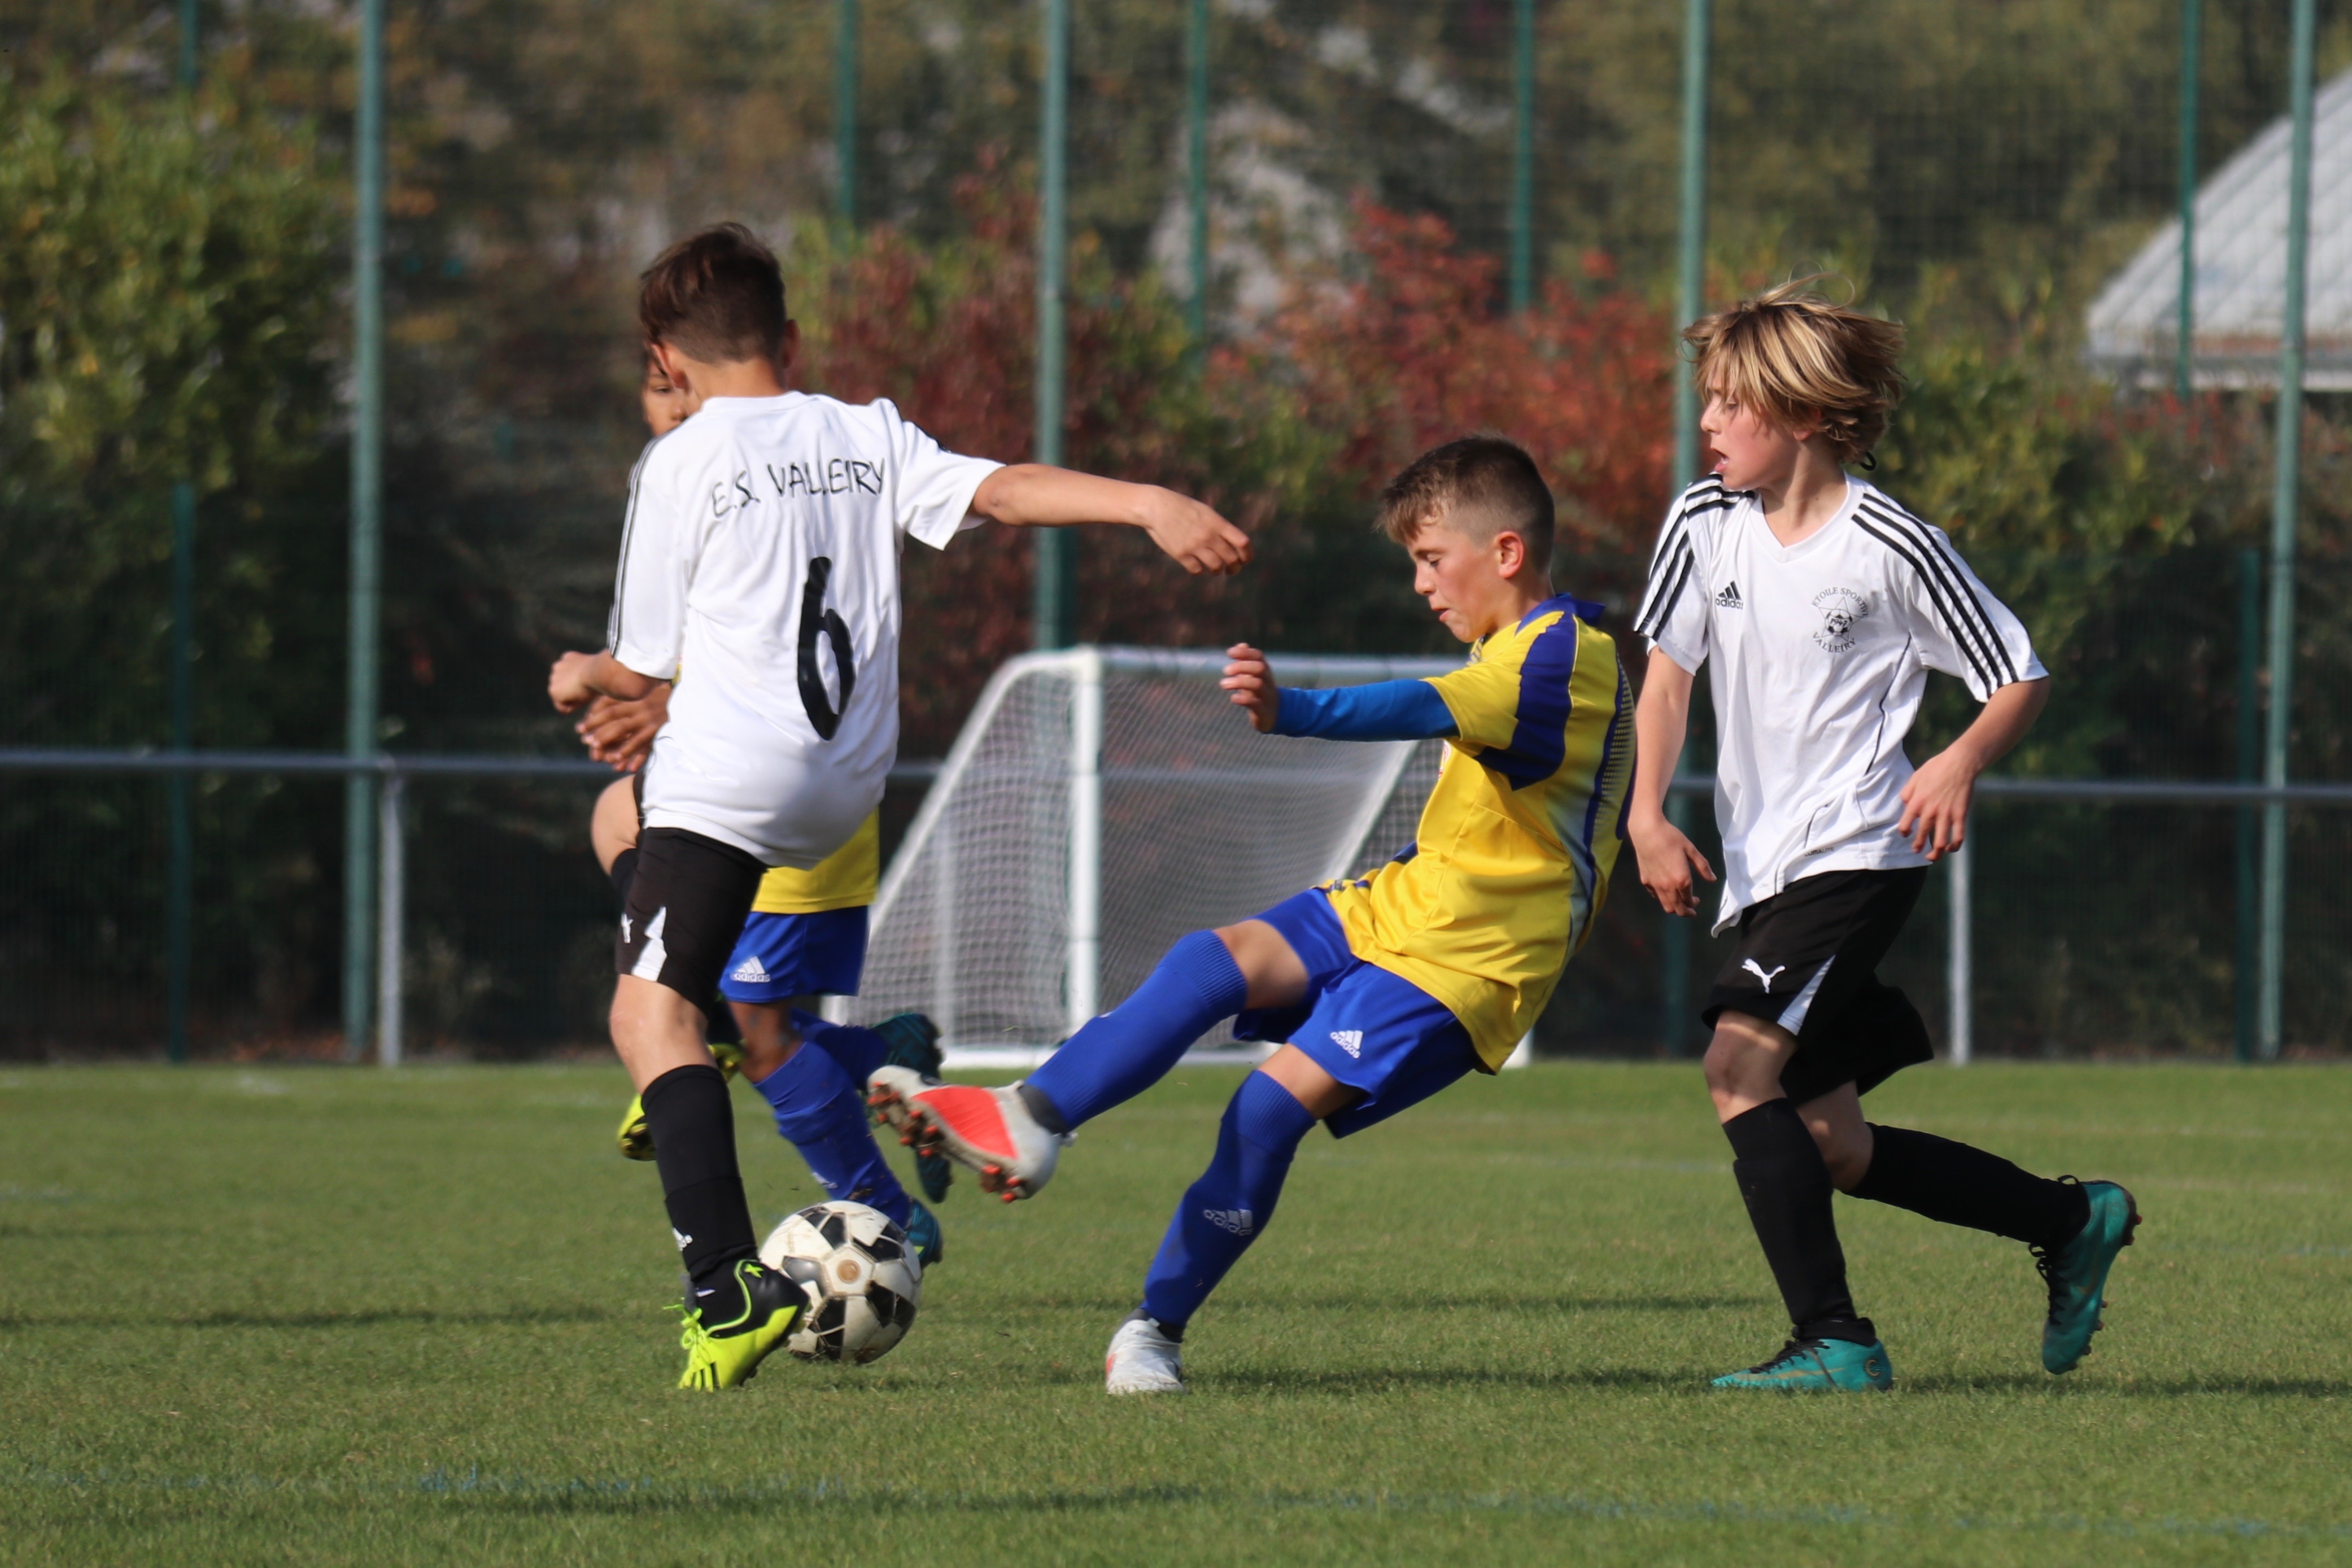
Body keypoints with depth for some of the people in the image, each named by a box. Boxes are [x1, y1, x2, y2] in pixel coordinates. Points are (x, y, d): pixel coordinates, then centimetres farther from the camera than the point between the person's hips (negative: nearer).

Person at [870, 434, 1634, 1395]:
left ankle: (1157, 1330, -11)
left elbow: (1428, 711, -37)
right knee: (1218, 961, -14)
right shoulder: (1511, 650, 15)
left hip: (1468, 959, -9)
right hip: (1393, 906, 9)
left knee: (1276, 1101, -20)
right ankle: (1027, 1121, -25)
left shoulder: (1566, 657, -18)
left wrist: (1294, 712, -54)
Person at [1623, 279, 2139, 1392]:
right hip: (1761, 872, 7)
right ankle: (2074, 1221, 27)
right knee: (1832, 1148, 9)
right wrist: (1648, 816, 4)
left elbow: (2021, 680, -3)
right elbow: (1669, 666, 16)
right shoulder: (1704, 525, 3)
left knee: (1741, 1065, -25)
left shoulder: (1893, 546, -12)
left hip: (1858, 853, -7)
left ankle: (1833, 1340, -24)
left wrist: (1960, 764, -22)